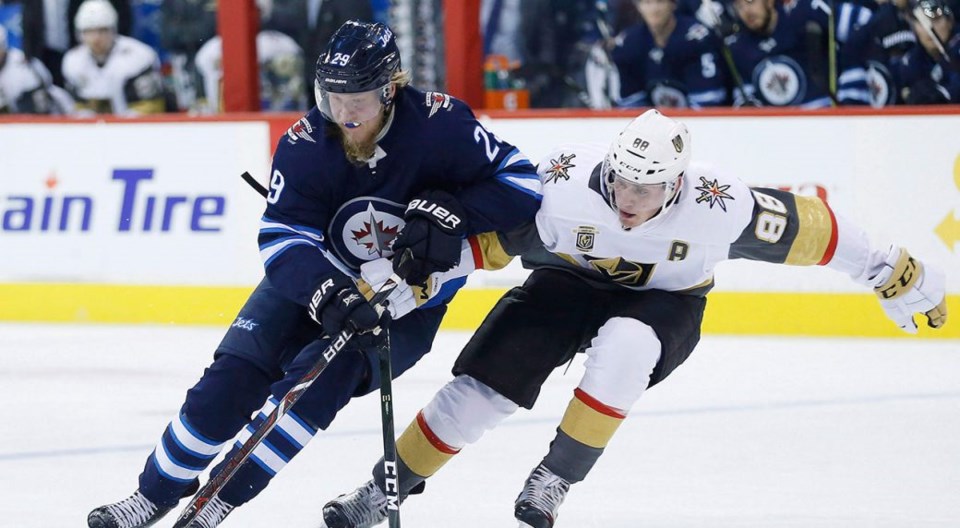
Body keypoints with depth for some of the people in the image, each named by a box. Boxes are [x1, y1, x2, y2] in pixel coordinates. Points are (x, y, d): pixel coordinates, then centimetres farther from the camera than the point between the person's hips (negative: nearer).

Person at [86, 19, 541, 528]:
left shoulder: (439, 124, -22)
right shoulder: (304, 144, -18)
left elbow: (521, 184, -18)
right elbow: (282, 238, -24)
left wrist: (449, 212, -33)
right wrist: (327, 294, -42)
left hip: (406, 305, -2)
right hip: (316, 281, 2)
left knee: (322, 374, -27)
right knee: (234, 376, -13)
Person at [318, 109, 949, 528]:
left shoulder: (717, 205, -31)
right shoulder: (565, 186, -32)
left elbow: (802, 228, -20)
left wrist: (895, 275, -11)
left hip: (666, 303, -1)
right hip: (568, 284, 1)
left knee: (623, 348, -36)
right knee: (482, 384, -10)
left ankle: (556, 477, -21)